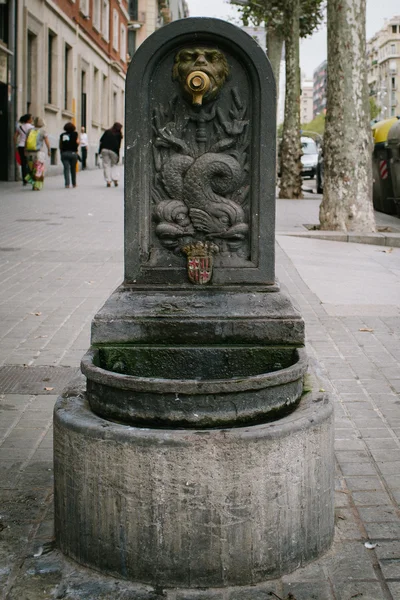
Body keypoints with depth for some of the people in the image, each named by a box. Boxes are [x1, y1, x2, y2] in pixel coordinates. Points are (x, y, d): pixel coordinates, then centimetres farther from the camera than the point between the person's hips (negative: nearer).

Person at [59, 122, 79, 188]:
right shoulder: (74, 134, 0)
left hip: (64, 153, 1)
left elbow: (60, 145, 9)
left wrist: (61, 153, 18)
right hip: (73, 153, -1)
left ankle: (67, 183, -15)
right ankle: (74, 183, 20)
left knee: (66, 169, -2)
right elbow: (77, 142, -8)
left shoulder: (62, 135, 7)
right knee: (73, 169, 12)